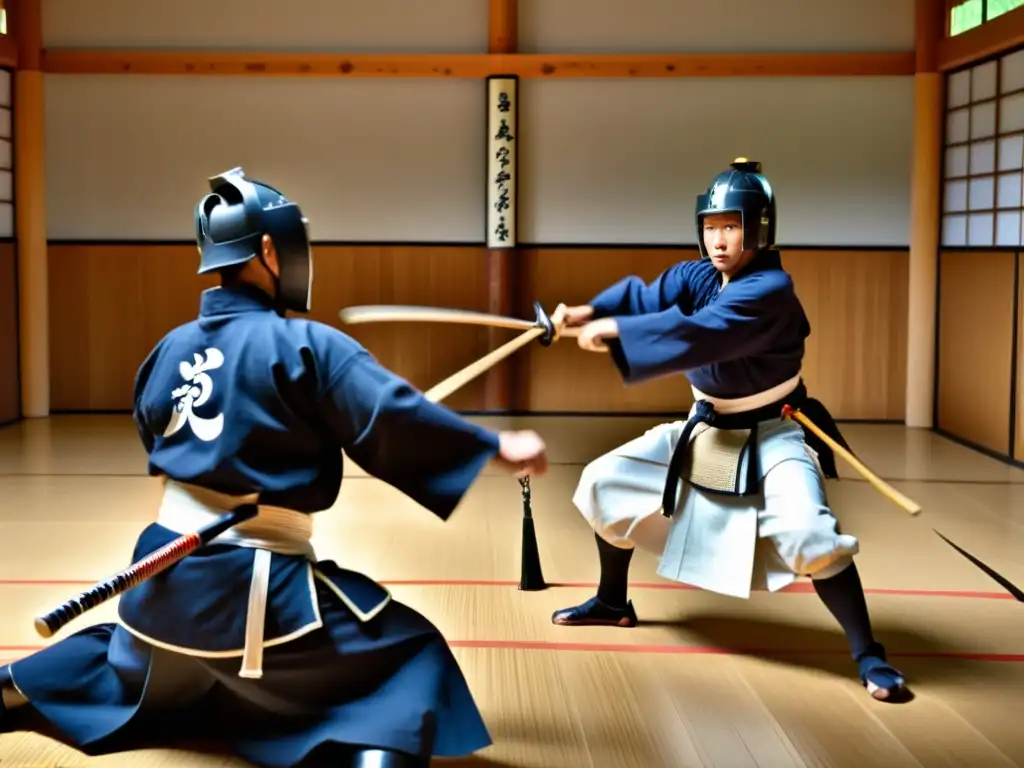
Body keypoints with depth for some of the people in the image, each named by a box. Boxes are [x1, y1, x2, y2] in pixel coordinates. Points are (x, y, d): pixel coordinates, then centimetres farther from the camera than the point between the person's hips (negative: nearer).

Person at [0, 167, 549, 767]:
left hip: (167, 567, 7)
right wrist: (496, 447, -17)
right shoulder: (303, 345, -15)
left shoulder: (171, 350, 6)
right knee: (409, 657, -4)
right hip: (253, 586, -7)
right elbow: (392, 420, -21)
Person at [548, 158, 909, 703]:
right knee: (606, 481, 8)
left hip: (772, 434, -7)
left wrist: (614, 330, -41)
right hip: (707, 427, 8)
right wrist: (589, 311, -34)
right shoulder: (696, 275, -2)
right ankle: (613, 602, 28)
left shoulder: (770, 289, -26)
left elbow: (699, 333, -38)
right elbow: (645, 298, -15)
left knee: (810, 532, -30)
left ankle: (868, 654, -13)